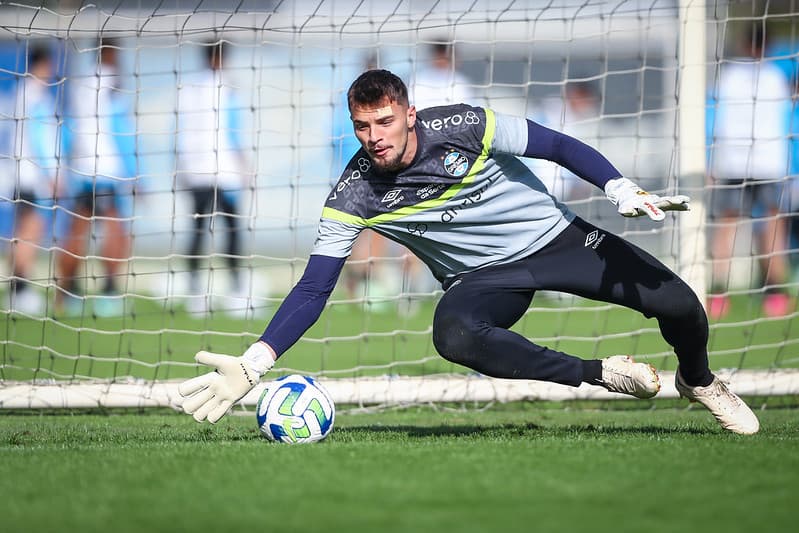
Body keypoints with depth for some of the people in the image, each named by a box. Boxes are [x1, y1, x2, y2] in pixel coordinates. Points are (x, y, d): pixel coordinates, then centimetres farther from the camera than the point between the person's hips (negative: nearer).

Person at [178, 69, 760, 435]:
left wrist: (623, 190, -24)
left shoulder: (464, 126, -20)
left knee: (679, 304, -13)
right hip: (483, 279, 0)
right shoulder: (353, 198, -18)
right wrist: (253, 363, -29)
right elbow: (313, 289, -16)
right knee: (452, 333, -38)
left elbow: (559, 146, -9)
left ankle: (699, 381, 25)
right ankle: (601, 374, -23)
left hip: (555, 235, 0)